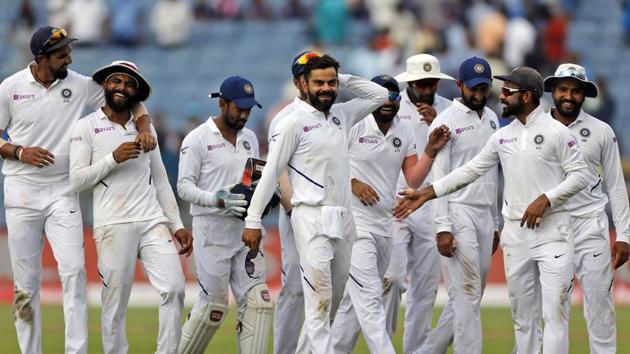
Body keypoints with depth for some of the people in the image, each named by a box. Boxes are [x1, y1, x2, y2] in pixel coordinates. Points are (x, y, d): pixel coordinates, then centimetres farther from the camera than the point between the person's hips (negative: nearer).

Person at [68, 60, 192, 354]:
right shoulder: (87, 127, 4)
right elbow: (76, 181, -4)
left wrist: (176, 224, 13)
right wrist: (114, 159, -13)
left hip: (153, 222, 4)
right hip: (113, 227, -4)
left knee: (174, 288, -10)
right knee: (115, 303, -4)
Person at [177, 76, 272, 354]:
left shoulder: (249, 138, 14)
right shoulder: (198, 139, -6)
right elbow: (184, 186, -10)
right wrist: (217, 200, -26)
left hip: (246, 230, 6)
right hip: (212, 230, -6)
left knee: (257, 301, -3)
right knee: (213, 305, -5)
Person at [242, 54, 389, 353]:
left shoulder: (342, 115, 14)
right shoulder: (294, 122, -4)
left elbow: (380, 94, 22)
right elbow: (270, 173, -5)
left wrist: (343, 79, 10)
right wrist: (252, 221, -8)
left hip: (343, 218, 7)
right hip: (312, 218, -7)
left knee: (334, 299, 9)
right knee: (319, 299, -15)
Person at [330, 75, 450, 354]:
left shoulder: (405, 133, 11)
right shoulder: (354, 126, -7)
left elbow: (413, 180, 7)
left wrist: (430, 151, -6)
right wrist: (352, 183, -16)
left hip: (385, 226, 7)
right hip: (356, 223, -6)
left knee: (356, 299, 13)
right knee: (369, 299, -13)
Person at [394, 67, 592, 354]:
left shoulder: (556, 132, -6)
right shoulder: (503, 136, 12)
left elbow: (581, 175, -7)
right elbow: (472, 170, 14)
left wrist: (546, 199, -17)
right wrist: (426, 193, 8)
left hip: (552, 232, -6)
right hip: (515, 234, 6)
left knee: (554, 312, -10)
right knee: (522, 315, 9)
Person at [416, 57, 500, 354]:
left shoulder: (492, 119, 15)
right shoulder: (446, 121, -7)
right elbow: (438, 178, -11)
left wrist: (495, 223, 18)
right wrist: (443, 228, -18)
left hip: (485, 217, 7)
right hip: (458, 214, -7)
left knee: (467, 297, 7)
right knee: (467, 295, -10)